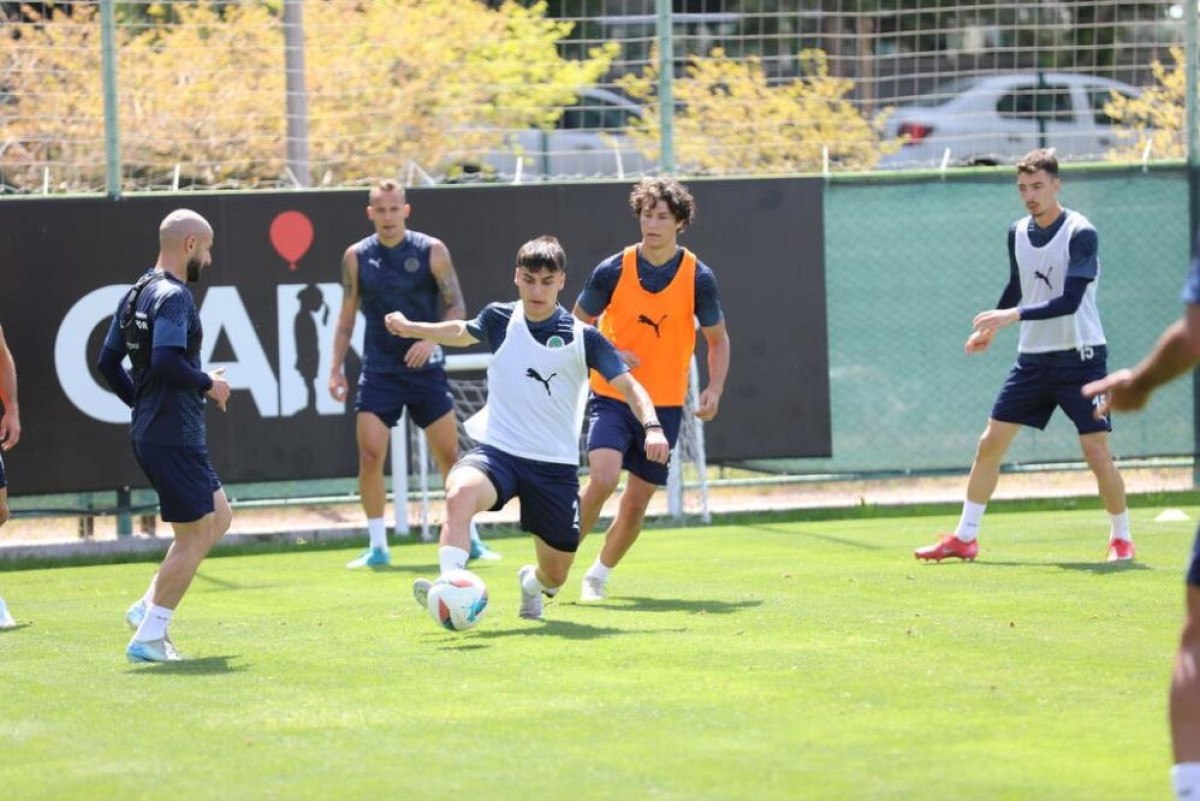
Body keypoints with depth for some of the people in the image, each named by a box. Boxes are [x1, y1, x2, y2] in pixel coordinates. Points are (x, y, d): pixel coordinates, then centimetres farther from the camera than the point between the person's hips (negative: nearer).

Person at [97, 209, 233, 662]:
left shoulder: (137, 293, 14)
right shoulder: (174, 296, -15)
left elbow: (107, 362, 18)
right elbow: (166, 361, -29)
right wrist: (208, 384, -14)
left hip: (150, 432, 10)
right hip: (175, 434, -10)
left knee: (218, 518, 18)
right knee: (194, 536, -3)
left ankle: (149, 608, 14)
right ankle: (149, 637, -1)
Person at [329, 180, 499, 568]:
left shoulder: (431, 251, -2)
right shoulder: (357, 256, 3)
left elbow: (457, 308, -3)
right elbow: (346, 317, 10)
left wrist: (433, 339, -20)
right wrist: (337, 369, 4)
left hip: (425, 368, -1)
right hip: (378, 372, 1)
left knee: (449, 456, 2)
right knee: (369, 456, -10)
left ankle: (470, 539, 16)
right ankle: (377, 546, 0)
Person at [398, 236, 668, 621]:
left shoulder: (582, 337, -4)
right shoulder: (499, 319, 3)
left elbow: (629, 386, -5)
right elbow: (463, 332, 27)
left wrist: (652, 427, -23)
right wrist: (410, 328, 34)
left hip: (555, 464, 0)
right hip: (497, 450, 0)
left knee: (555, 576, 9)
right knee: (460, 493, -37)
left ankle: (532, 583, 47)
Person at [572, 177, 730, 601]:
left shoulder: (698, 277, -4)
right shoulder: (613, 271, -6)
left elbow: (718, 340, 8)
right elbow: (578, 324, 7)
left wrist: (714, 389, -8)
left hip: (665, 404, 2)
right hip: (612, 396, -2)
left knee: (635, 506, 5)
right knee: (603, 478, -24)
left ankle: (598, 574, 29)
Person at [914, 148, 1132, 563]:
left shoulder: (1081, 234, -14)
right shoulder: (1017, 233, 5)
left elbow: (1069, 302, -24)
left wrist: (1012, 316, -30)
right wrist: (990, 326, 27)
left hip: (1080, 357, -6)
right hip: (1033, 357, 6)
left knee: (1097, 454, -10)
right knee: (990, 443, 3)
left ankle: (1121, 539, 9)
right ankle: (964, 538, 12)